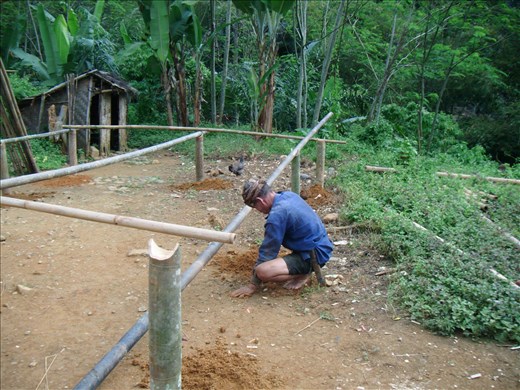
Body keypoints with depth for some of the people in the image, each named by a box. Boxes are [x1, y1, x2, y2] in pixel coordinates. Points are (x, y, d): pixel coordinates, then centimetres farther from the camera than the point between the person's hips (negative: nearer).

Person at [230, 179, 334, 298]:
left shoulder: (277, 215, -24)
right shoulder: (288, 195, 3)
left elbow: (268, 252, -16)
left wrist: (253, 285, -6)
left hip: (315, 255, -10)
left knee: (262, 271, -24)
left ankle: (304, 274, -1)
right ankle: (304, 268, 16)